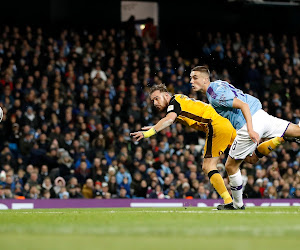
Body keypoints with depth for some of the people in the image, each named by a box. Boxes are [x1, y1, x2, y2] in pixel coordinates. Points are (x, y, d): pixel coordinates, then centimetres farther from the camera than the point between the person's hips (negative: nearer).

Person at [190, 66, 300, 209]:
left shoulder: (215, 95, -16)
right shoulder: (218, 84, 13)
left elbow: (244, 105, -24)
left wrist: (250, 130, -29)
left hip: (249, 125, -8)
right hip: (260, 115, 9)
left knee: (231, 166, 6)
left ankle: (237, 204, 18)